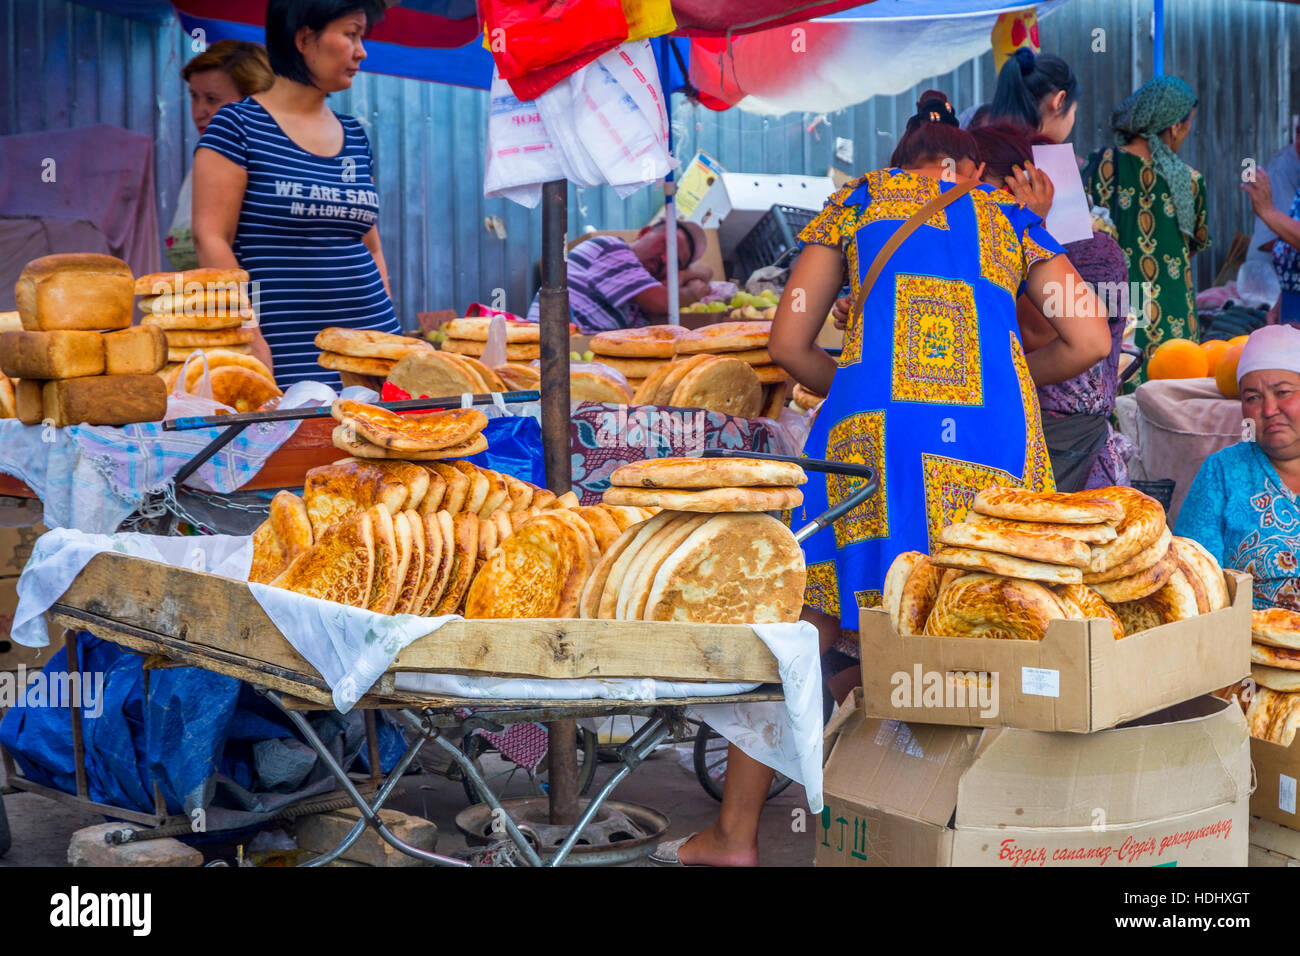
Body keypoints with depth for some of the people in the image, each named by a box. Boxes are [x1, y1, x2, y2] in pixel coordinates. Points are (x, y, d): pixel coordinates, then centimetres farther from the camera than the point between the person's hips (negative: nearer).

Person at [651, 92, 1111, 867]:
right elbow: (1091, 341, 14)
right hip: (994, 441, 2)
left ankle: (736, 836, 15)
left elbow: (788, 344, 14)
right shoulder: (1009, 217, 24)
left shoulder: (857, 201, 21)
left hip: (871, 430, -1)